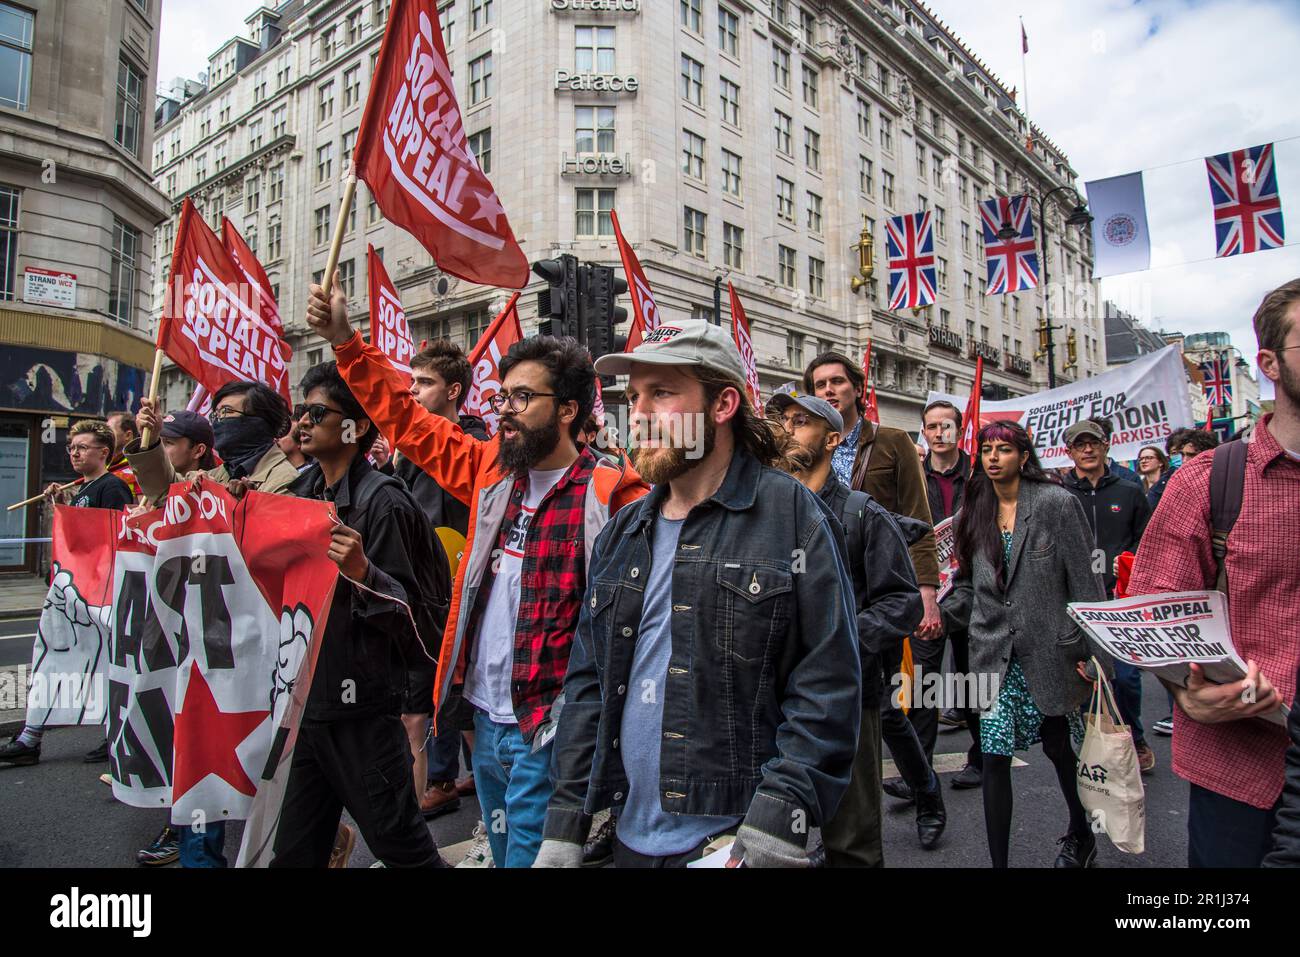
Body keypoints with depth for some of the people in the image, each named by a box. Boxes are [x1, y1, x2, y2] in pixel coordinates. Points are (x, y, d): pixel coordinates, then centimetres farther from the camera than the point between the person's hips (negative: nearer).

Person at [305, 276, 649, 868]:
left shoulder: (611, 493, -13)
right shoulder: (491, 469, 5)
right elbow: (407, 420, 12)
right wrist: (345, 342, 10)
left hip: (547, 730, -6)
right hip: (486, 720, 7)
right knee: (502, 852, 24)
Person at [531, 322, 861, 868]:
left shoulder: (793, 517, -10)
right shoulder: (622, 535, 7)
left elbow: (828, 685, -13)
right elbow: (587, 683, 8)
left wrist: (779, 816, -20)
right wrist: (564, 824, 5)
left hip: (737, 840, -5)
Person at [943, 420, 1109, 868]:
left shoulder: (1057, 503, -5)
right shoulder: (975, 514, 8)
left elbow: (1084, 582, -7)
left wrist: (1090, 650, -10)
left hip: (1049, 651, -3)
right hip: (994, 655, 3)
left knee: (1059, 747, 15)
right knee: (994, 757, -2)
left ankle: (1081, 835, 42)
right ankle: (999, 860, 10)